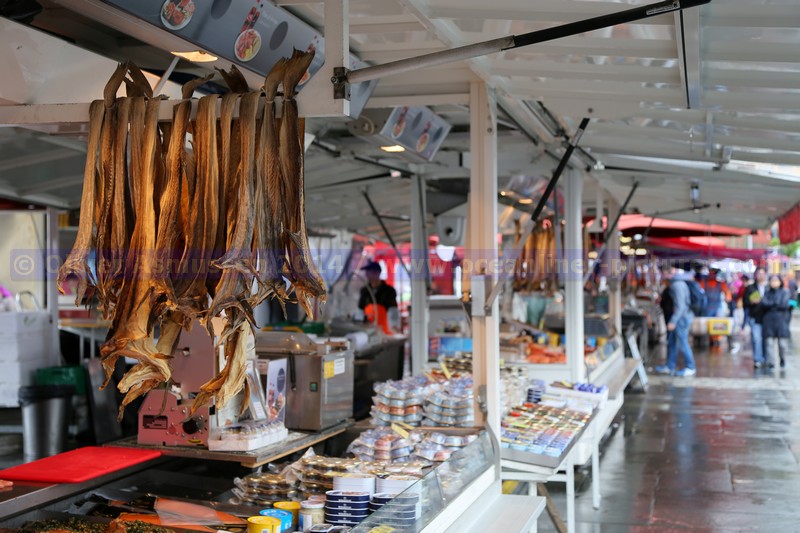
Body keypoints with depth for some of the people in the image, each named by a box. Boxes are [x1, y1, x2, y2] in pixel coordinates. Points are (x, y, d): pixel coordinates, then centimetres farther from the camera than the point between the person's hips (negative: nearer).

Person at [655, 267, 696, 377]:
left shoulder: (677, 285, -21)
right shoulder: (675, 283, 9)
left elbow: (680, 306, -24)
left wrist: (673, 321, -22)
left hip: (681, 318, -10)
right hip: (678, 317, 10)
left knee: (682, 343, -1)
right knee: (671, 342, 15)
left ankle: (690, 368, 11)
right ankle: (670, 366, 24)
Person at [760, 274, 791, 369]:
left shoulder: (785, 292, 5)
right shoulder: (767, 293, 11)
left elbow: (784, 305, -8)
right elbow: (762, 304, -2)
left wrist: (770, 304, -4)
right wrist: (776, 304, -9)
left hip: (781, 320, -1)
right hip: (768, 321, 2)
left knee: (782, 342, -2)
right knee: (769, 342, -6)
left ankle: (783, 359, 22)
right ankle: (771, 362, -3)